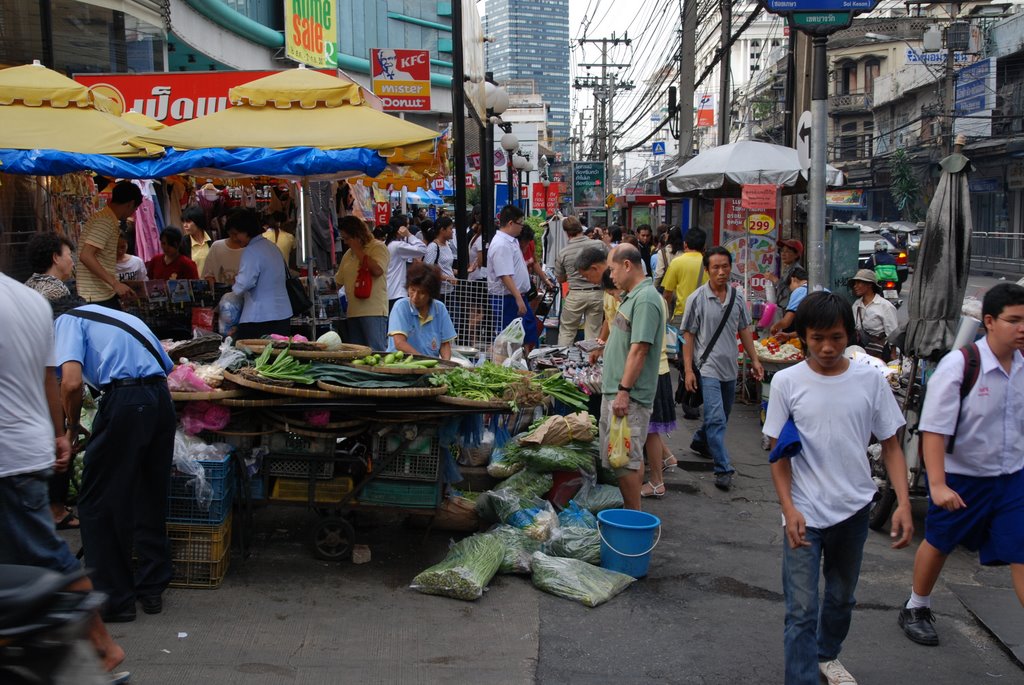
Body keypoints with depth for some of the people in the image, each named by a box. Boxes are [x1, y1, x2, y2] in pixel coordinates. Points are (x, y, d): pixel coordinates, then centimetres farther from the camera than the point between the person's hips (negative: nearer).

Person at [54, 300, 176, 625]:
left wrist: (72, 427, 6)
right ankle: (152, 589, 27)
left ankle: (115, 600, 13)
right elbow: (167, 367, 25)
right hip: (162, 398, 7)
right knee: (151, 498, 18)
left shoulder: (66, 321, 7)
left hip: (125, 400, -7)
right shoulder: (116, 317, 28)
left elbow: (71, 383, -11)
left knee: (98, 504, 7)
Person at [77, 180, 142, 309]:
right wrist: (115, 283, -25)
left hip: (105, 294, 10)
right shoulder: (105, 222, -14)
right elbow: (86, 256, -24)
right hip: (98, 298, -10)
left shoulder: (105, 218, 16)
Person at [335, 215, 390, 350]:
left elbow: (377, 270, -18)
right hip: (353, 312, 7)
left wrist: (358, 251, -8)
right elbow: (338, 281, 24)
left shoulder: (378, 247, -1)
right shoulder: (348, 254, 20)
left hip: (374, 313, -7)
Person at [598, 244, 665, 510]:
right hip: (615, 391, 10)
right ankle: (630, 512, 25)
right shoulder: (633, 296, 15)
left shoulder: (645, 299, -17)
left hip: (629, 396, -10)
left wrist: (624, 391, -24)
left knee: (627, 460, -5)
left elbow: (639, 349, -23)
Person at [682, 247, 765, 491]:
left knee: (721, 415, 18)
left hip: (730, 366, 5)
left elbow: (744, 330, 13)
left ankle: (700, 441, 43)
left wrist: (754, 359, 10)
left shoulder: (737, 297, 3)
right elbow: (688, 336, -6)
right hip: (708, 367, -5)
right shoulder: (697, 299, -9)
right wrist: (688, 370, -11)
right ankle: (723, 470, -9)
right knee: (716, 419, -12)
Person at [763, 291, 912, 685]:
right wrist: (789, 509, -14)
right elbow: (778, 452, -4)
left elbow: (891, 446, 1)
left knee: (841, 597, 22)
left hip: (854, 509, 3)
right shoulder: (787, 382, -8)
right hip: (805, 514, -3)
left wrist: (903, 504, -10)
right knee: (802, 610, -5)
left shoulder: (870, 380, -5)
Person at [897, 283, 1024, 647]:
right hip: (962, 476, -3)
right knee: (938, 544, 16)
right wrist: (937, 484, -26)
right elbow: (934, 429, -22)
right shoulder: (959, 365, -21)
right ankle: (916, 609, 40)